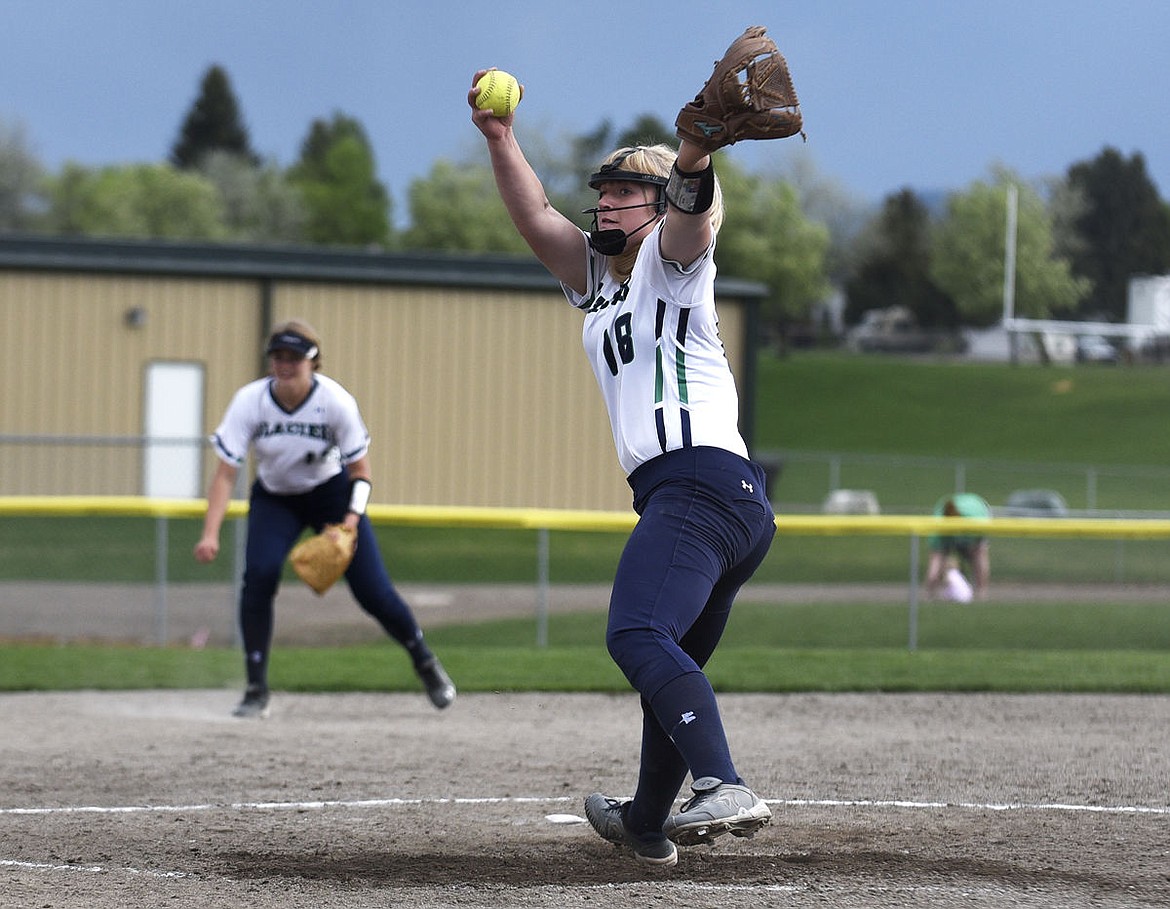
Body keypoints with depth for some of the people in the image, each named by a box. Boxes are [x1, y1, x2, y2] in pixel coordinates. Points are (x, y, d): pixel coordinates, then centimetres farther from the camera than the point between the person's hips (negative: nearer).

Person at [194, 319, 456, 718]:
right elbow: (226, 472, -24)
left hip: (331, 492, -1)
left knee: (372, 588, -7)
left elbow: (360, 468, -13)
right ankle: (256, 691, -14)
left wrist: (352, 518, -29)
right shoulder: (249, 402, -22)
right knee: (258, 574, -24)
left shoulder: (336, 402, -23)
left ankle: (426, 663, 19)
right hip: (274, 499, 1)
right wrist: (210, 534, -35)